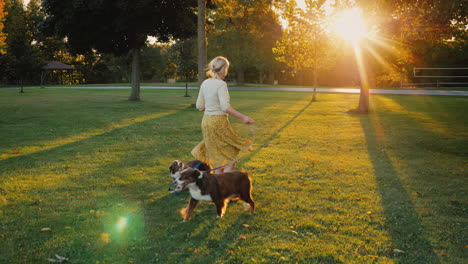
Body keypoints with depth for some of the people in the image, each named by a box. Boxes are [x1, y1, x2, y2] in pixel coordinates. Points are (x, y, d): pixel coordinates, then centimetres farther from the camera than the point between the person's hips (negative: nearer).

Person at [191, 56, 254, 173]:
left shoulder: (205, 83, 7)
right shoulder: (221, 84, -15)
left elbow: (199, 106, 13)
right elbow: (225, 107, -25)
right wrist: (243, 117, -25)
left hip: (206, 120, 8)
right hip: (219, 121, -8)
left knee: (219, 155, 17)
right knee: (231, 155, 4)